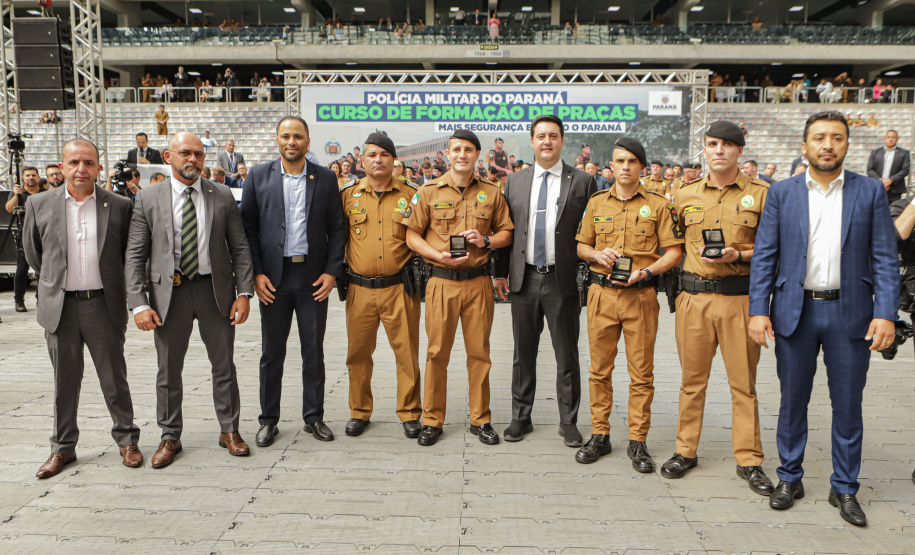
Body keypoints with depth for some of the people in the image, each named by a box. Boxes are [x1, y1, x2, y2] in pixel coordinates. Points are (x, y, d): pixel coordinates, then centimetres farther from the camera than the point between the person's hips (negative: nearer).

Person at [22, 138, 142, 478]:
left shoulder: (119, 206, -2)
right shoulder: (40, 205, 2)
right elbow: (33, 254, 13)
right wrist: (57, 280, 15)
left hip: (103, 305, -1)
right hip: (59, 306, 2)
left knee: (114, 377, 7)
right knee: (64, 380, 12)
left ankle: (126, 440, 22)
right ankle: (62, 447, 26)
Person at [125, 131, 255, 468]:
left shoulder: (223, 196, 3)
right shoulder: (148, 200, 1)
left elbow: (240, 248, 3)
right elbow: (135, 256, -1)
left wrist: (244, 292, -6)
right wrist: (139, 304, -10)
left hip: (215, 289, 1)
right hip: (169, 292, 0)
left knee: (224, 366, 10)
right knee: (168, 370, 9)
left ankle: (229, 430, 26)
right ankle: (170, 437, 27)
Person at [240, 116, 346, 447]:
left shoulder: (325, 178, 4)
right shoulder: (258, 176, 4)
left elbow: (337, 229, 4)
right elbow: (247, 228, 2)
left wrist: (332, 271, -5)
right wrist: (256, 273, -6)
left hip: (313, 277, 0)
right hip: (273, 277, 0)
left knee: (313, 351, 9)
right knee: (272, 352, 8)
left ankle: (314, 417, 22)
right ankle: (268, 420, 22)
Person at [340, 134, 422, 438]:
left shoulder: (410, 195, 4)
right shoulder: (348, 196, 7)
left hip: (400, 288, -1)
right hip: (360, 289, 1)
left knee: (407, 352, 2)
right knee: (358, 353, 9)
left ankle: (409, 413, 17)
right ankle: (359, 412, 25)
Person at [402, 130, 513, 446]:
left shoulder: (491, 194, 8)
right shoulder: (429, 192, 3)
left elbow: (506, 233, 13)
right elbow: (411, 235, 4)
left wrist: (486, 240, -7)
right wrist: (438, 255, -12)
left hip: (478, 281, 1)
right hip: (441, 281, -1)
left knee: (479, 352, 6)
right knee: (437, 352, 3)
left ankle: (481, 420, 19)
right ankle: (432, 420, 16)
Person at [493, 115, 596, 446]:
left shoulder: (582, 182, 0)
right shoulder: (515, 182, 9)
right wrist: (501, 272, 7)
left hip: (563, 280, -2)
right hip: (524, 279, 3)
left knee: (567, 356, 6)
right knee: (523, 354, 12)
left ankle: (569, 422, 20)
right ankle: (520, 417, 25)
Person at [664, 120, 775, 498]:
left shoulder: (760, 194, 3)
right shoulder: (685, 195, 10)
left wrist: (738, 256, -12)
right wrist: (695, 255, 6)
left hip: (740, 298, -2)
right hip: (693, 297, 2)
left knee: (743, 381, 3)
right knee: (692, 378, 9)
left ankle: (749, 459, 16)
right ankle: (686, 451, 21)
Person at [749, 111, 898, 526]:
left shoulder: (871, 192, 3)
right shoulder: (782, 193, 3)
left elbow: (884, 258, 0)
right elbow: (764, 255, 1)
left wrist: (886, 313, -9)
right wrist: (758, 310, -6)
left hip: (850, 313, 0)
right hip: (794, 311, 0)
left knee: (848, 406, 8)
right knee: (792, 402, 10)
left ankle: (844, 489, 23)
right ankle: (790, 478, 26)